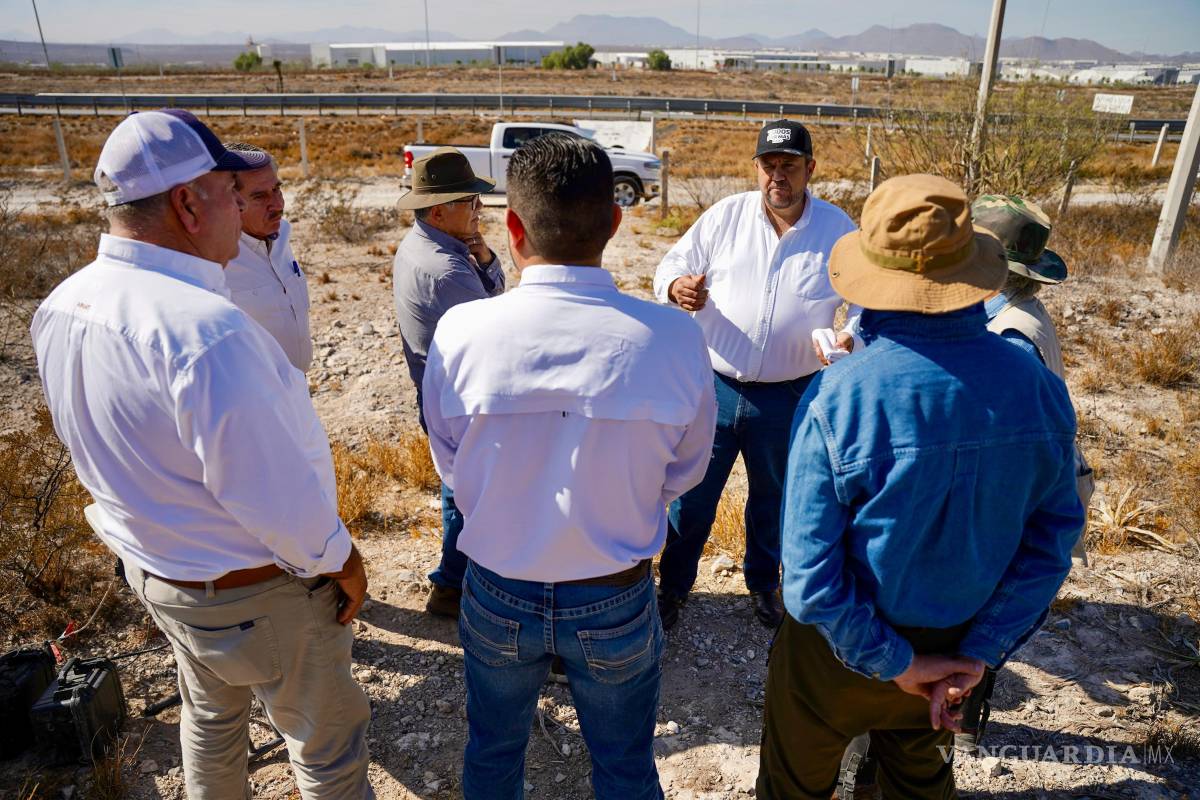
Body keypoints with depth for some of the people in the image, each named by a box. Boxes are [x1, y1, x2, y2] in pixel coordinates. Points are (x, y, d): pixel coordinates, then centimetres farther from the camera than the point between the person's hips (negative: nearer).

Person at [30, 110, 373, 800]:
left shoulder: (62, 307, -6)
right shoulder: (205, 329, -34)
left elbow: (111, 447, 6)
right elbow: (275, 491, -29)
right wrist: (341, 560, -13)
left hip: (150, 565, 9)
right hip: (260, 592, -8)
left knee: (211, 716, 32)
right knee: (329, 744, 15)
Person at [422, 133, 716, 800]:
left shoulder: (460, 332, -21)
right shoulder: (674, 338, -23)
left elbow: (451, 467, -5)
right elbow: (684, 474, -7)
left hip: (497, 599, 1)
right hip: (616, 603, 0)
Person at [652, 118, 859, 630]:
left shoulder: (838, 229, -1)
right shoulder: (725, 216, -2)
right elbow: (673, 266, 2)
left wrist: (855, 335, -18)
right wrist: (676, 288, -23)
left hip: (788, 397, 1)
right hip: (714, 387, 0)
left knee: (773, 498, 20)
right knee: (691, 496, 8)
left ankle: (763, 584, 45)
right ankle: (673, 587, 30)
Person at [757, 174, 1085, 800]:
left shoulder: (836, 398, -31)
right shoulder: (1038, 386, -16)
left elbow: (810, 579, -29)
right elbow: (1053, 540, -8)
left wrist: (895, 663, -14)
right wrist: (978, 654, -5)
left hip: (841, 652, -4)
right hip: (952, 648, 5)